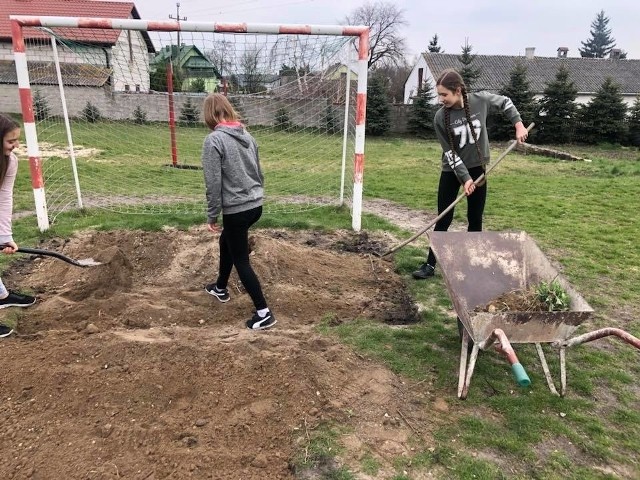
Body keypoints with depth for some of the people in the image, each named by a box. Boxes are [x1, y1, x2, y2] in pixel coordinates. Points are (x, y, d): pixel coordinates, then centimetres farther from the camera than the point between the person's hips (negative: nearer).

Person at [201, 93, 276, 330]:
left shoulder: (214, 140, -14)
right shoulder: (246, 135, 7)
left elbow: (213, 183, -15)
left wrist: (212, 215, -6)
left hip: (236, 209, -8)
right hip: (255, 205, 8)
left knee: (241, 261, 5)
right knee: (226, 241, 28)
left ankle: (264, 313, 8)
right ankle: (221, 288, 46)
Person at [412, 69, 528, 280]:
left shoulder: (481, 100, -12)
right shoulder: (440, 117, -16)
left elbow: (505, 102, 9)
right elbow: (449, 152, -14)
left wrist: (518, 125, 0)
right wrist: (464, 178, -19)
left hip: (477, 168, 2)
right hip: (452, 171, -1)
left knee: (475, 219, 7)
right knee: (443, 220, 0)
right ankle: (430, 264, 9)